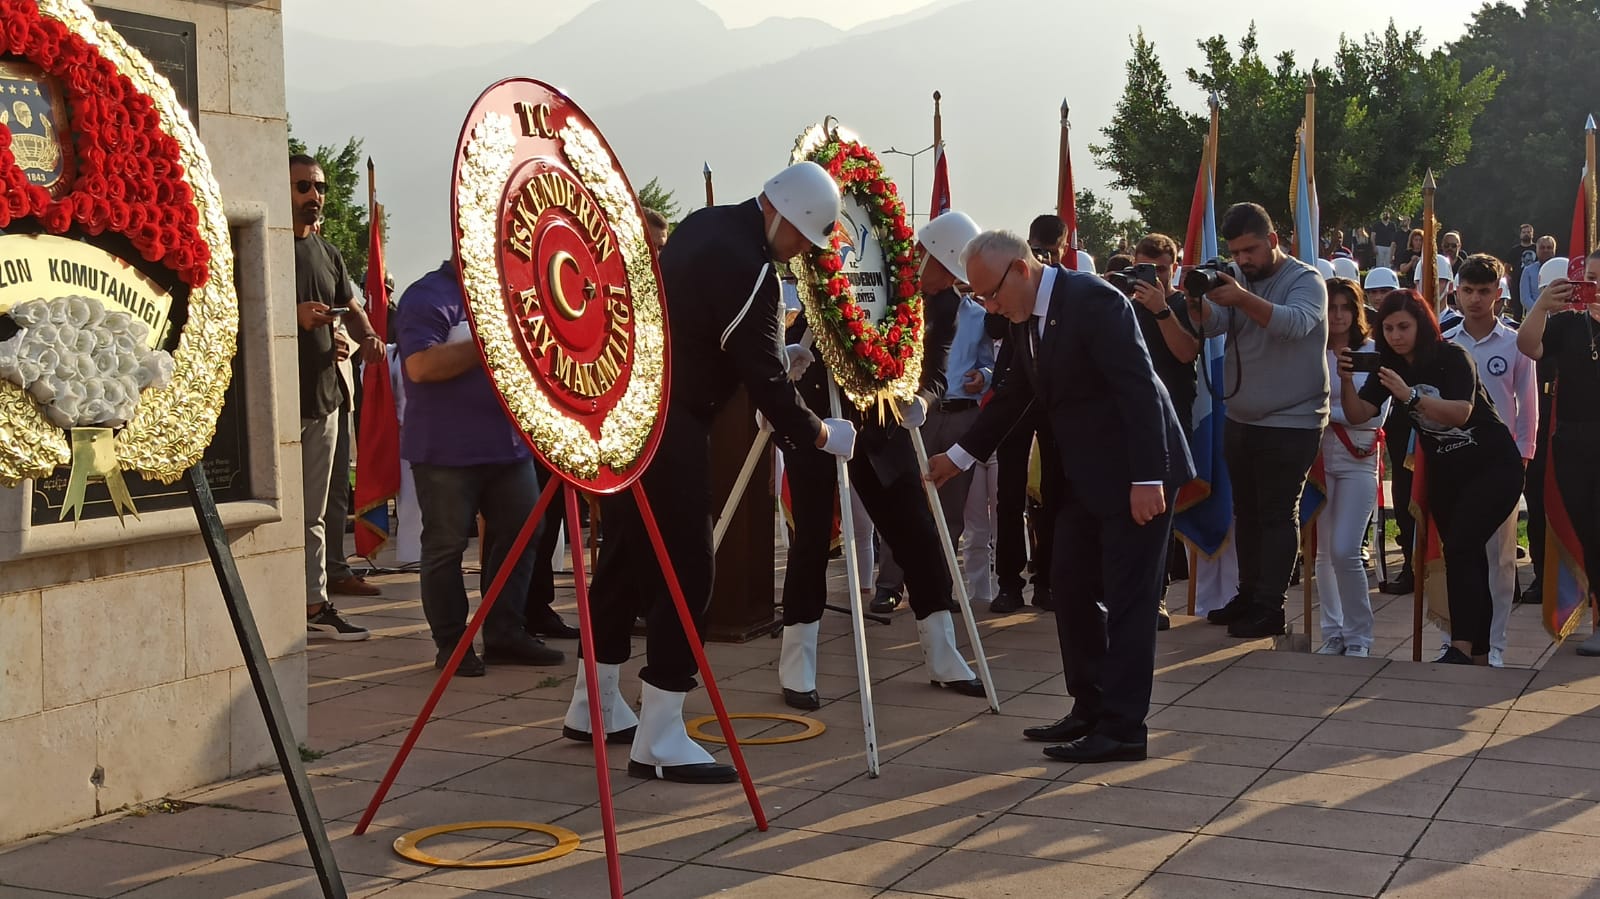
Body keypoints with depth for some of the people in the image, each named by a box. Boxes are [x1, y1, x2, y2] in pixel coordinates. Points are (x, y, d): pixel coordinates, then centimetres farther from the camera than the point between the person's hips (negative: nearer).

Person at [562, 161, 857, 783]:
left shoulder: (706, 225, 9)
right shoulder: (749, 271, -20)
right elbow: (763, 382, -15)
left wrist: (778, 358, 22)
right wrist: (819, 434, -2)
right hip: (665, 425, -10)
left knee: (627, 554, 18)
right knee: (685, 570, -7)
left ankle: (593, 707, 29)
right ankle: (659, 741, -6)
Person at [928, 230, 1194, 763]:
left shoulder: (1094, 301, -20)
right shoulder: (1024, 318, 7)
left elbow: (1139, 388, -23)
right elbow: (1019, 394, 19)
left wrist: (1147, 479, -26)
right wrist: (960, 455, 18)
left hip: (1133, 473, -9)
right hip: (1081, 475, 9)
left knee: (1127, 600, -5)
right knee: (1073, 590, 12)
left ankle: (1123, 728, 1)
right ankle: (1090, 711, 22)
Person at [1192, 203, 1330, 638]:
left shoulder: (1305, 280, -9)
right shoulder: (1237, 278, 8)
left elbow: (1295, 323, -29)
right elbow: (1212, 324, -6)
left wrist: (1243, 298, -40)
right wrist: (1196, 300, -27)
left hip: (1290, 424, -7)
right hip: (1241, 419, 7)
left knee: (1278, 515, -4)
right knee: (1246, 512, 13)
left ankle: (1270, 607, -2)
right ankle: (1249, 595, 23)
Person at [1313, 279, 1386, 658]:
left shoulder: (1373, 353, -1)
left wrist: (1327, 411, -10)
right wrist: (1345, 411, -14)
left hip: (1358, 459, -2)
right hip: (1319, 457, 2)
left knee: (1345, 551, -11)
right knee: (1323, 551, 6)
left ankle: (1359, 636, 3)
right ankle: (1333, 632, 18)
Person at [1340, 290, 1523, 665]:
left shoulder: (1451, 357, -17)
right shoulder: (1390, 366, 0)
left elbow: (1461, 412, -32)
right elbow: (1359, 415, -7)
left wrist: (1410, 396, -43)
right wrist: (1347, 380, -25)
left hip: (1493, 465, -7)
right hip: (1444, 471, 7)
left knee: (1460, 548, -22)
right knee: (1467, 560, 9)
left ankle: (1462, 647, -26)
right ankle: (1479, 654, 15)